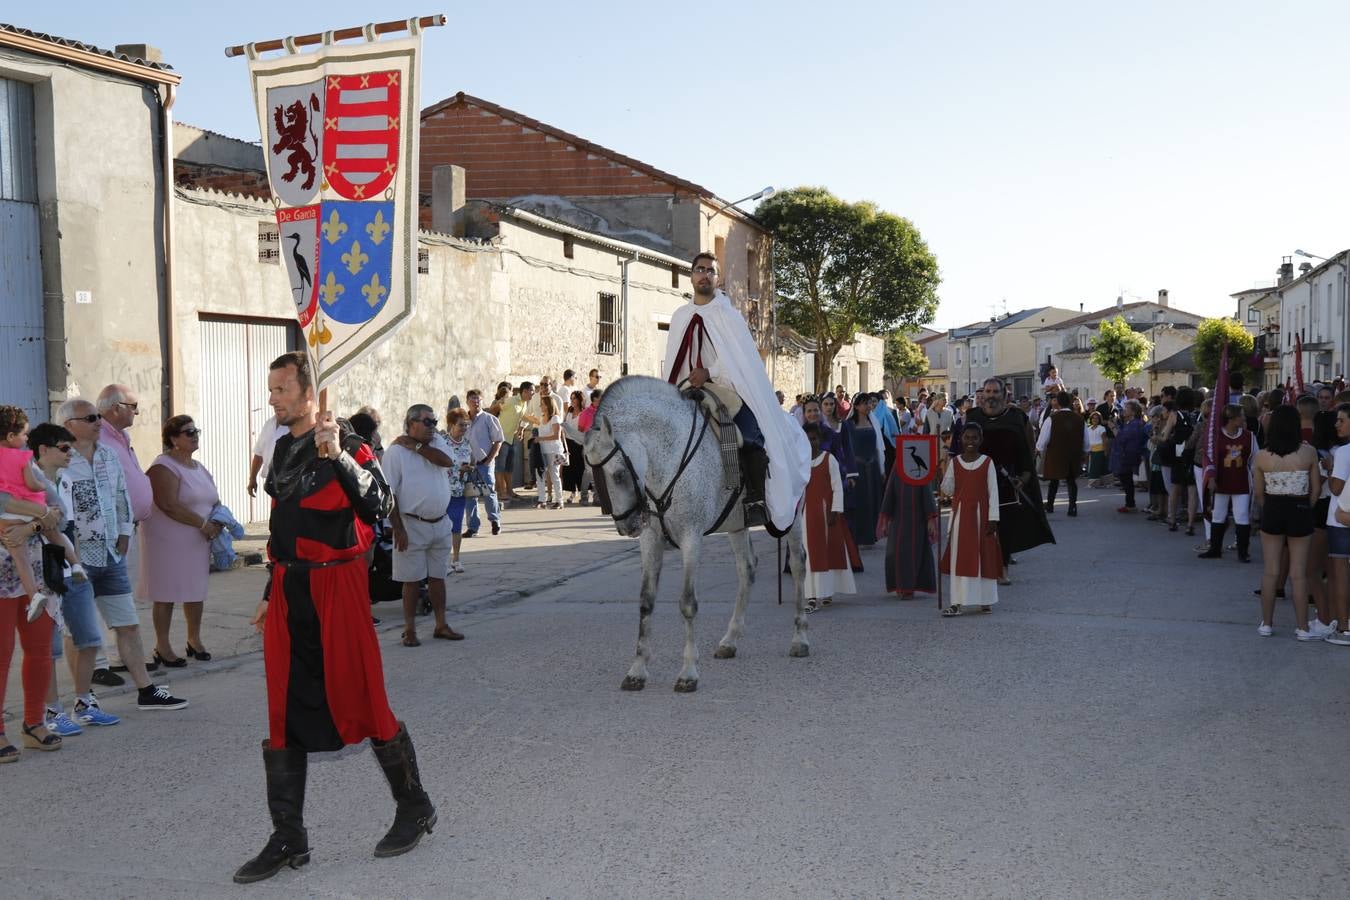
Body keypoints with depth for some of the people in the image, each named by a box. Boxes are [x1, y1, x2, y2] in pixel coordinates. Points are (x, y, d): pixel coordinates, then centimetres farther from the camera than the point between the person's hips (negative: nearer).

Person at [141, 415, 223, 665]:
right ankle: (162, 647, 8)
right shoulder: (164, 466, -12)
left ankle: (194, 639, 25)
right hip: (169, 541, -7)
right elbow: (169, 505, -22)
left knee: (196, 590, 12)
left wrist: (219, 520, -1)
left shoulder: (199, 468, 15)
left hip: (197, 541, 7)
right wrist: (203, 524, -20)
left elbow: (213, 500, 21)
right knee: (166, 593, 0)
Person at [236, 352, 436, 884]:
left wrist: (338, 458, -31)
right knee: (284, 714, 7)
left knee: (361, 702, 0)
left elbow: (377, 507, -23)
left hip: (336, 587, -7)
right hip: (289, 593, 7)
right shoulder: (282, 450, 14)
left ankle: (415, 808, 20)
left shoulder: (347, 446, -8)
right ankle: (288, 839, 16)